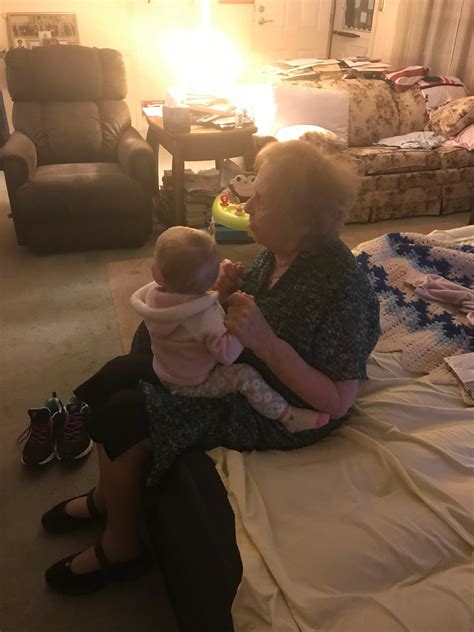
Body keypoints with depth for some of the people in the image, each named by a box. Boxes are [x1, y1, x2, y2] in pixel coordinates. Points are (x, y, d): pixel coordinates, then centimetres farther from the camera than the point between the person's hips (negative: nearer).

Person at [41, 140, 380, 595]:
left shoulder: (342, 286, -30)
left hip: (274, 411, -8)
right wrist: (232, 292, -13)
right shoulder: (279, 249, -7)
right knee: (107, 383, 6)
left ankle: (121, 546, 12)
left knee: (118, 419, -15)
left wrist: (266, 343, -36)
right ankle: (107, 495, 31)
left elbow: (337, 402, -26)